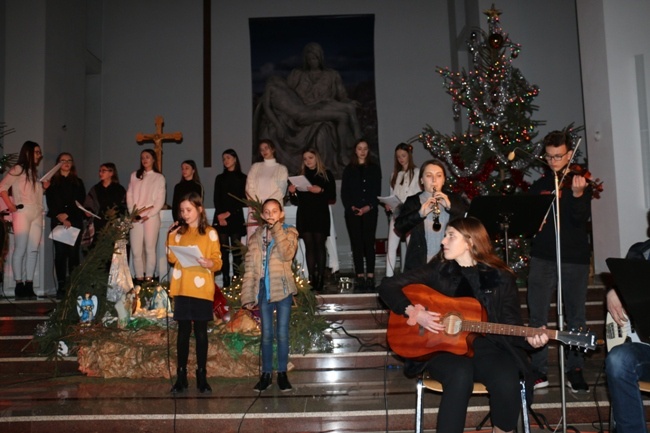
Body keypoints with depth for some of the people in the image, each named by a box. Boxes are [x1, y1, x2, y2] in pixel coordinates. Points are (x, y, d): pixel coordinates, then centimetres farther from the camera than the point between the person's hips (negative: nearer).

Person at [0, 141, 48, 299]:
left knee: (33, 250, 1)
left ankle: (29, 285, 2)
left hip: (37, 214, 7)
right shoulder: (18, 169, 1)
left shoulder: (35, 172, 22)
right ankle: (19, 286, -7)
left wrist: (44, 187, 4)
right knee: (20, 249, -8)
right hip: (22, 213, -7)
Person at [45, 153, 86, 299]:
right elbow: (50, 203, 4)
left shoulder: (78, 182, 16)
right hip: (57, 222, 0)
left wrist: (67, 216, -7)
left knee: (73, 253, -6)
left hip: (75, 222, 1)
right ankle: (61, 288, -5)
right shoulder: (52, 182, 13)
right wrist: (61, 218, -9)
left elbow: (81, 203, 6)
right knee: (60, 253, -5)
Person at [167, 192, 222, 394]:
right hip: (182, 288, 3)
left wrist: (208, 263, -23)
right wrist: (171, 236, -2)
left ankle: (202, 376, 9)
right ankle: (181, 376, 10)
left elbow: (218, 262, -3)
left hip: (202, 289, -3)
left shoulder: (210, 233, 1)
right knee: (183, 332, 5)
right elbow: (172, 258, 4)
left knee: (201, 332, 2)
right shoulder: (180, 232, 12)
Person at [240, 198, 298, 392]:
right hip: (264, 289, 2)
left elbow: (287, 254, -18)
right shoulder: (256, 237, 8)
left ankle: (282, 373, 13)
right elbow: (249, 268, 3)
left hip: (283, 288, -2)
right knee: (266, 334, 7)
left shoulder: (289, 232, 2)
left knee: (282, 333, 2)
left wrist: (277, 229, -15)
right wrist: (248, 296, -4)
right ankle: (266, 374, 15)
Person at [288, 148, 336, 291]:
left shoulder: (327, 175, 6)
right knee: (309, 246, -1)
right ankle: (311, 278, -2)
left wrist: (321, 190, -16)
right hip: (304, 215, 2)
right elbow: (296, 201, 13)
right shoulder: (301, 175, 14)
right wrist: (292, 192, -6)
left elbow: (332, 197, 0)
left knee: (319, 245, -6)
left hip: (321, 215, -2)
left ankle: (320, 278, -4)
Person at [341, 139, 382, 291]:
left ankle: (370, 277, -4)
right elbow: (344, 192, 6)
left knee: (369, 243, -5)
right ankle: (360, 277, 1)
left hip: (370, 211, -1)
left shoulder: (374, 168, 10)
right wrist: (351, 207, -10)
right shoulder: (349, 169, 12)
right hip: (352, 212, 1)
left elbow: (377, 190, 4)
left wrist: (369, 207, -11)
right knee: (356, 243, -1)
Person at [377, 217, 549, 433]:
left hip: (487, 348, 1)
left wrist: (528, 338, -18)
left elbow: (511, 324, 4)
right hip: (442, 347, -1)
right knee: (460, 374, -34)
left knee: (507, 380, -29)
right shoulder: (437, 269, 3)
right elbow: (387, 286, 2)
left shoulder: (501, 277, 3)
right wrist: (414, 312, -12)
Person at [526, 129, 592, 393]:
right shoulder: (539, 186, 11)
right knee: (537, 315, 2)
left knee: (575, 315, 4)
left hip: (574, 257, -2)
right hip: (543, 257, 2)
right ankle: (539, 371, 10)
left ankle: (575, 370, 16)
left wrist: (577, 195, -30)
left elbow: (582, 219, -12)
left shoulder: (580, 182, 2)